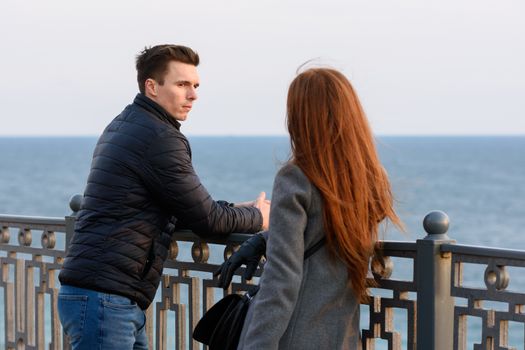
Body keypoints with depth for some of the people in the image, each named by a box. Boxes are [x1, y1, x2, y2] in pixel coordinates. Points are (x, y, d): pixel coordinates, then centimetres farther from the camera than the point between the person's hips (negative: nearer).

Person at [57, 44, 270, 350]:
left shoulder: (123, 126, 17)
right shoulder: (161, 138, -13)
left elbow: (179, 210, 24)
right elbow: (206, 220, -8)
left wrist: (237, 210, 18)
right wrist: (258, 218, 10)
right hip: (104, 298, -10)